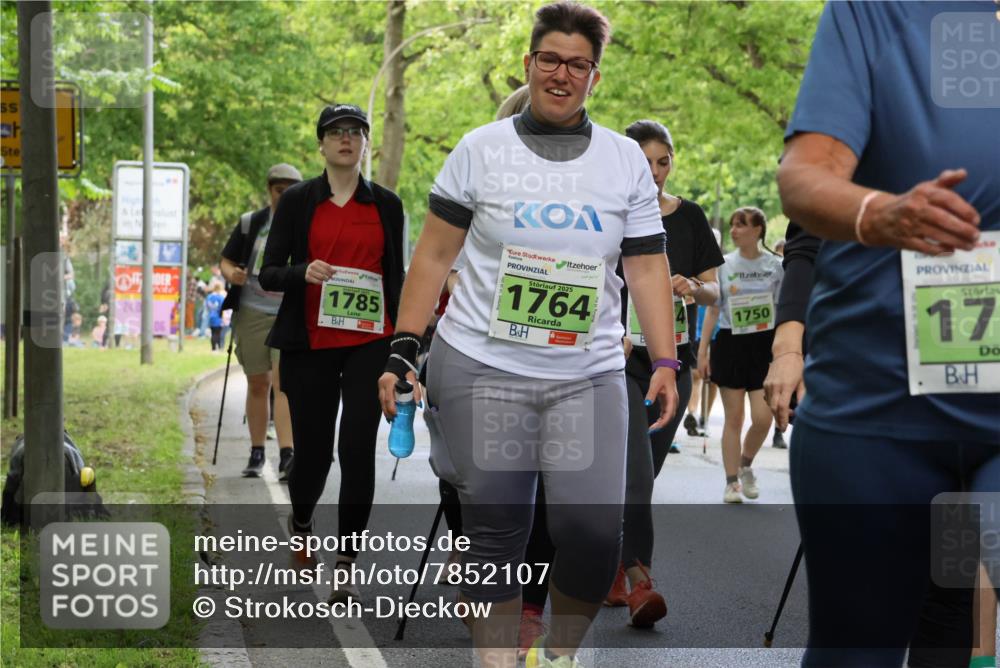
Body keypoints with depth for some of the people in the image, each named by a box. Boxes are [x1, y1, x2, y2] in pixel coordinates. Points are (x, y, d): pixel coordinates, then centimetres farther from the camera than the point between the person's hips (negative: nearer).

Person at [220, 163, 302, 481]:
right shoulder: (250, 223, 6)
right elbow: (226, 260, 11)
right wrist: (230, 273, -11)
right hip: (252, 312, 2)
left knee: (284, 382, -15)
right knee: (257, 384, 7)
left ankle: (287, 457, -21)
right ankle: (256, 454, 18)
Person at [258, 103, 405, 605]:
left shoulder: (386, 204, 7)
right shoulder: (297, 201, 3)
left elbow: (397, 276, 12)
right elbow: (268, 274, 1)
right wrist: (303, 272, -20)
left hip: (370, 343, 0)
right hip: (311, 343, 0)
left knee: (357, 449, -9)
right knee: (312, 446, 6)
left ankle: (346, 563, -1)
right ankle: (300, 519, 39)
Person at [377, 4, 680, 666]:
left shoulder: (627, 160, 8)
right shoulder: (481, 149, 3)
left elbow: (647, 266, 7)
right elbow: (434, 255, 4)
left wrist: (666, 362, -2)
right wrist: (404, 350, -1)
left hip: (589, 376, 1)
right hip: (481, 368, -1)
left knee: (594, 531, -8)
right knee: (495, 531, 0)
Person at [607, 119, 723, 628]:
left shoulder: (690, 217, 8)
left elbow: (714, 291, 9)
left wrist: (694, 288, -14)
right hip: (621, 358, -4)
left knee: (641, 474, 10)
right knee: (636, 473, -16)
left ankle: (612, 570, 22)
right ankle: (639, 583, -21)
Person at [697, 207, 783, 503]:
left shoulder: (775, 265, 0)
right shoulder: (724, 265, 3)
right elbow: (713, 310, 7)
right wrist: (702, 350, 2)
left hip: (764, 345, -1)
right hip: (730, 343, 1)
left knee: (762, 417, -8)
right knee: (733, 418, 1)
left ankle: (746, 464, 19)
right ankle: (732, 482, 11)